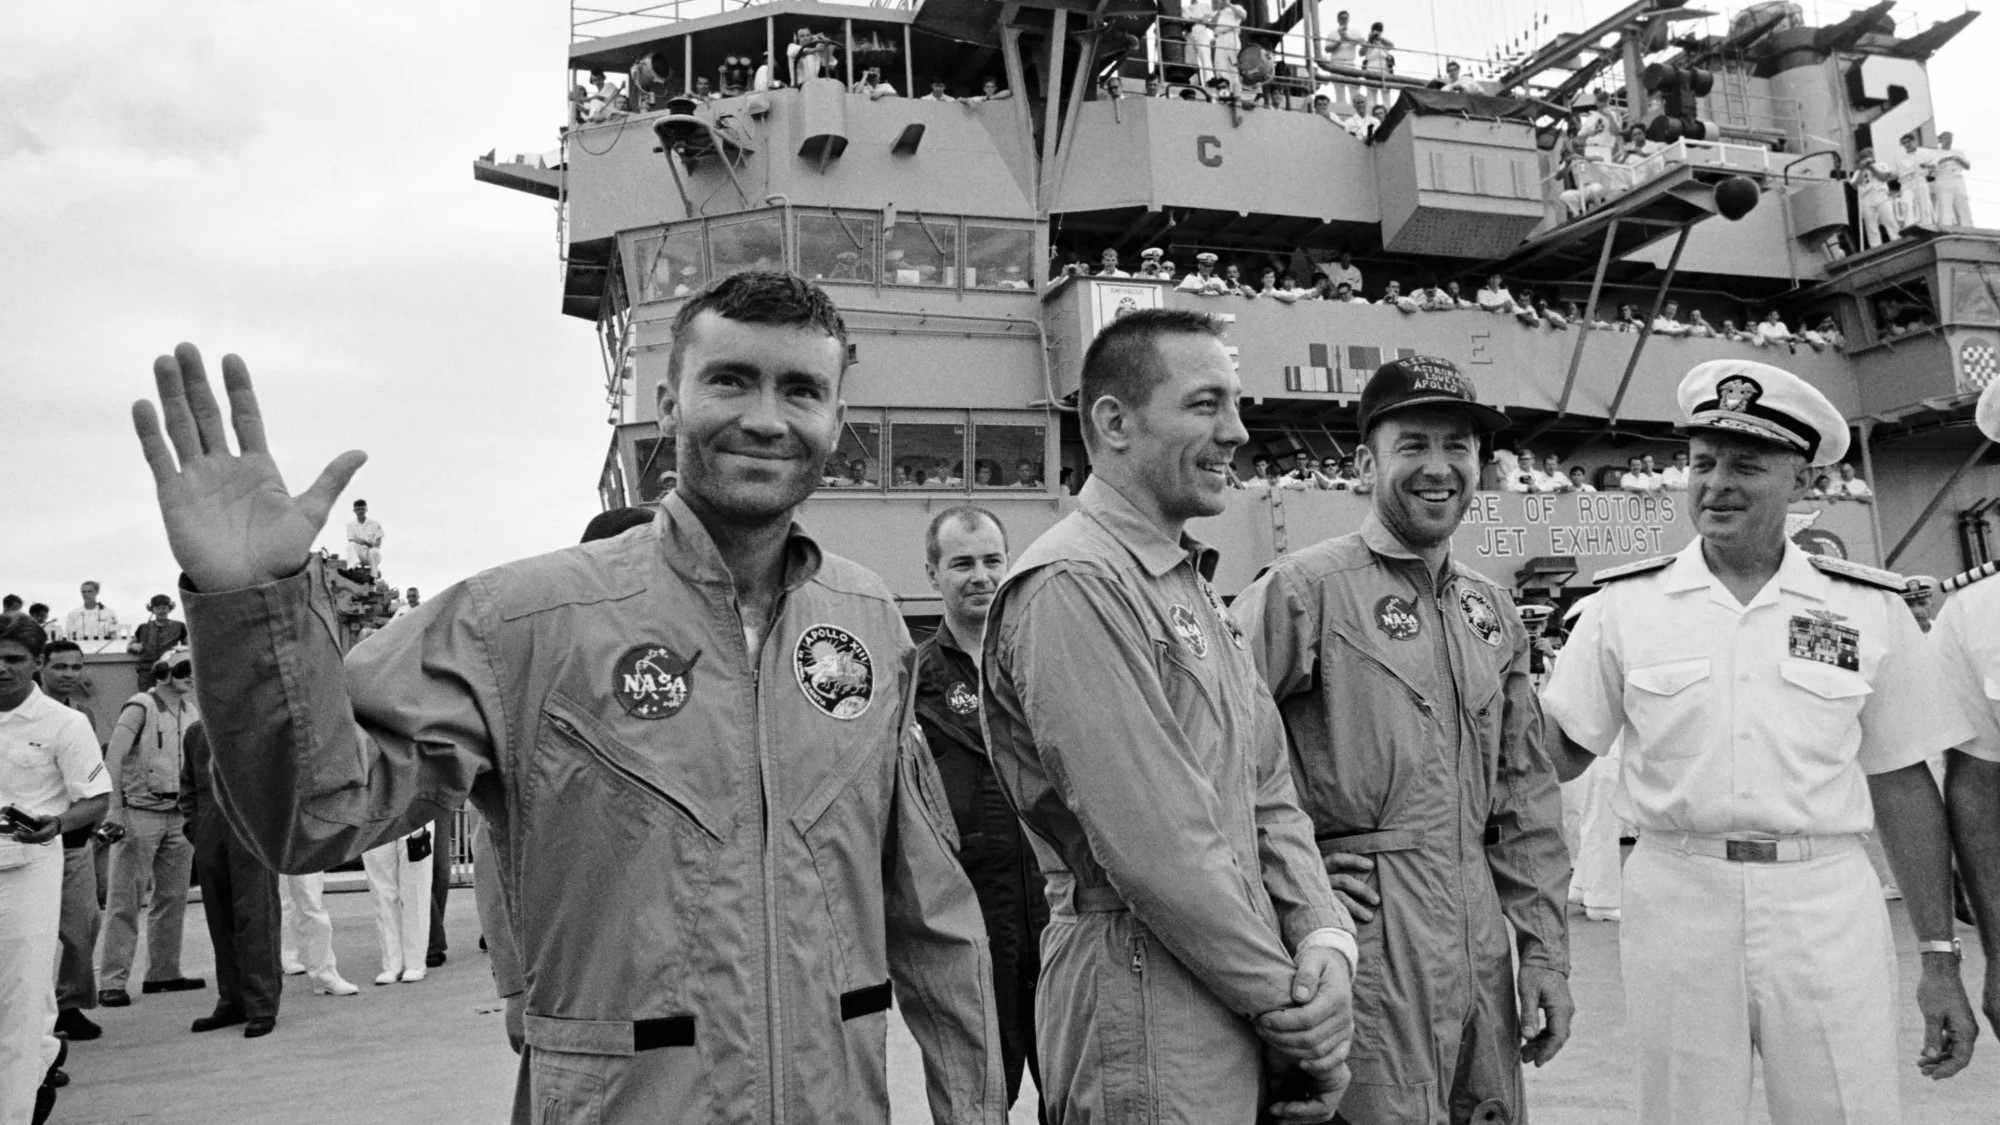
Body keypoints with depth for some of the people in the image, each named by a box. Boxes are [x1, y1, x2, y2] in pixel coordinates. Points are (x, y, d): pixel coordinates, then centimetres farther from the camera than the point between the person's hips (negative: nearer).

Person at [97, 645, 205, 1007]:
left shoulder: (192, 711, 10)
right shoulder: (141, 707, -11)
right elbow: (112, 760, -16)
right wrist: (115, 810, -22)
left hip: (179, 815, 7)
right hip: (140, 814, -7)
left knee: (172, 897, 11)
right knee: (126, 899, -4)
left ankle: (163, 973, 20)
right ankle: (112, 981, 0)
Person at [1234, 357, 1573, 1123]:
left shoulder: (1492, 612, 11)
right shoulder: (1304, 588, -12)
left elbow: (1526, 798, 13)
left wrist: (1544, 950, 10)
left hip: (1483, 937, 7)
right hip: (1369, 939, -7)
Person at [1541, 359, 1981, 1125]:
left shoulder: (1871, 608, 2)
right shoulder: (1625, 603, 0)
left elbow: (1901, 785, 6)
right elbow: (1562, 753, 2)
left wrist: (1939, 958, 6)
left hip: (1826, 908, 1)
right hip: (1676, 898, 0)